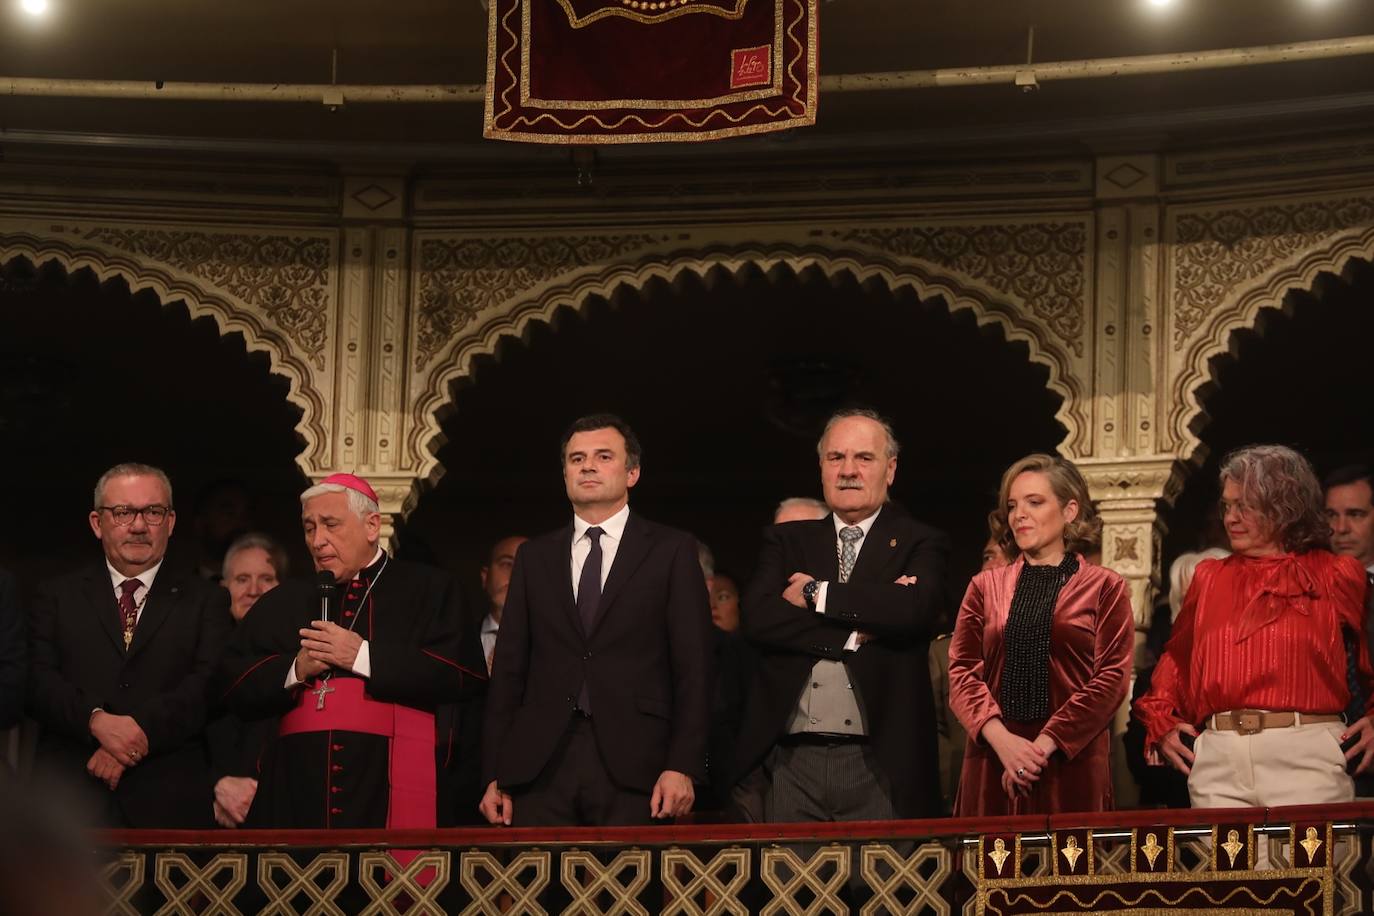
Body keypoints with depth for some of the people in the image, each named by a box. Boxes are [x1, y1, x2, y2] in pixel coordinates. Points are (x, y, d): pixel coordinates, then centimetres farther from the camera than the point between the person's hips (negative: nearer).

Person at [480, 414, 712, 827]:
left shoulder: (671, 551, 8)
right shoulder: (535, 557, 17)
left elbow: (693, 668, 2)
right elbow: (509, 670, 13)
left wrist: (683, 767, -9)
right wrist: (494, 776, 5)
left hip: (633, 768, -2)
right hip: (540, 768, 2)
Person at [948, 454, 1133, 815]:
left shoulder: (1104, 588, 7)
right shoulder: (986, 586, 14)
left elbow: (1112, 677, -2)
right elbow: (962, 670, 6)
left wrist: (1046, 743, -12)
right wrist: (1002, 739, -12)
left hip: (1072, 763, -2)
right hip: (992, 764, 2)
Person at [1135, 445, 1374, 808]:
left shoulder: (1337, 577, 6)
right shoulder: (1210, 578, 16)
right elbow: (1176, 656, 23)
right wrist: (1161, 722, 11)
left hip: (1305, 753, -3)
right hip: (1219, 758, 3)